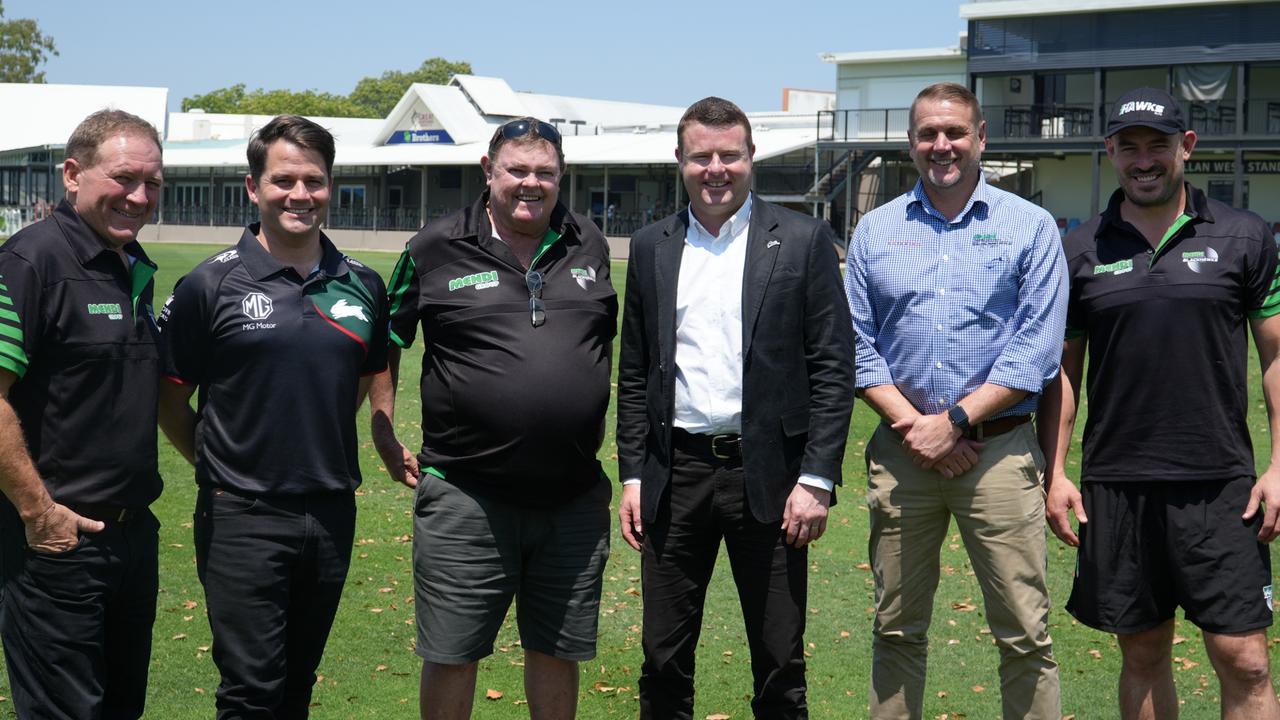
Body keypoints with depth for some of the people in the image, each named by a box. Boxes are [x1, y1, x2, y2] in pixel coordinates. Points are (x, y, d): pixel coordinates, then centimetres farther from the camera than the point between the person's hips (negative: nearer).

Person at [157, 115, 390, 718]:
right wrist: (216, 460, 1)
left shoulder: (363, 287, 5)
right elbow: (169, 396, 0)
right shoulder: (210, 284, -7)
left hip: (332, 514, 4)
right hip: (243, 517, -4)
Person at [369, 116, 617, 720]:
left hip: (574, 497, 3)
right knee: (450, 656, 4)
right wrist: (384, 434, 5)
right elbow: (385, 343, 8)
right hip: (465, 497, -3)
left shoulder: (588, 246, 7)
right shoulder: (437, 248, -3)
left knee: (557, 652, 13)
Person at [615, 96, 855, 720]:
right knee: (664, 659, 9)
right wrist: (632, 476, 6)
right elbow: (634, 374, 12)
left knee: (779, 663, 6)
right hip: (675, 477, 3)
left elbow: (833, 366, -3)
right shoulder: (650, 247, 9)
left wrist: (817, 479, -10)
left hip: (768, 475, -2)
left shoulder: (802, 241, -1)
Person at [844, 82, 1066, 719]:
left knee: (1025, 635, -2)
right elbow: (858, 345, 6)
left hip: (999, 449, -2)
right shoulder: (875, 231, 10)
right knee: (897, 631, 10)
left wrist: (955, 420, -12)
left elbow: (1035, 350, -5)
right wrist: (911, 426, -7)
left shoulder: (1029, 227, 2)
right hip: (900, 449, 3)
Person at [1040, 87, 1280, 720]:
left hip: (1220, 486, -1)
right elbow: (1063, 369, 9)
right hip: (1115, 486, 2)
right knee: (1143, 653, 11)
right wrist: (1055, 473, 3)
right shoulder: (1081, 251, 5)